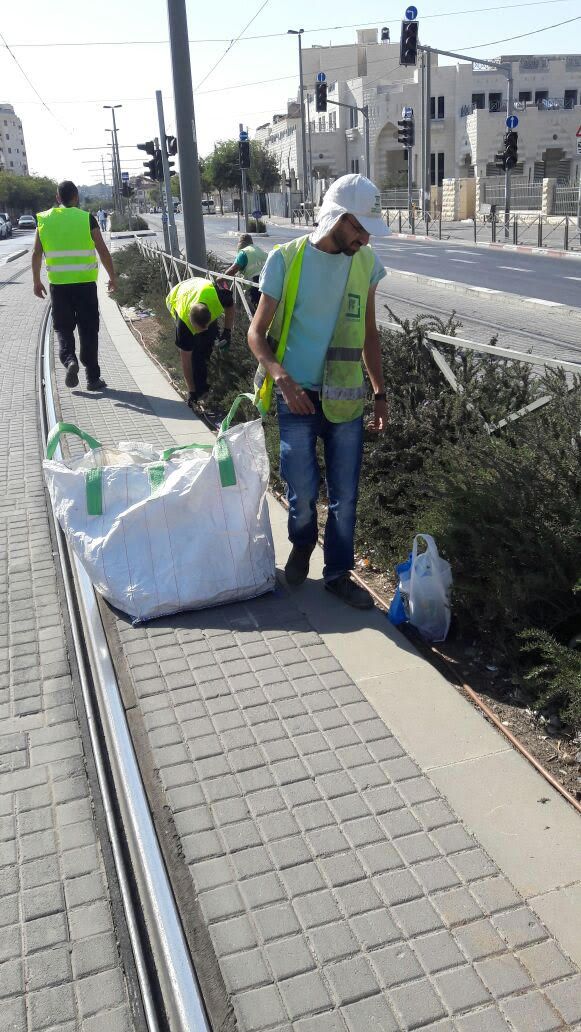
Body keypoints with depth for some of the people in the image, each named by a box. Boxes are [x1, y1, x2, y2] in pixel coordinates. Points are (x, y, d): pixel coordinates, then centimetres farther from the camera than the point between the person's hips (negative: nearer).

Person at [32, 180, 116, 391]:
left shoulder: (44, 219, 4)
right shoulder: (87, 218, -3)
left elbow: (36, 253, 5)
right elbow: (103, 251, -3)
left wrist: (36, 281, 14)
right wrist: (112, 277, 7)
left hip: (58, 284, 1)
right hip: (85, 282, -1)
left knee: (63, 327, 14)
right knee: (88, 330, 6)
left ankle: (69, 359, -13)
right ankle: (93, 378, 8)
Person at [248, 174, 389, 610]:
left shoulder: (365, 262, 4)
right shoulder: (286, 259, -8)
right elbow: (257, 333, -4)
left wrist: (381, 394, 11)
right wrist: (282, 377, -21)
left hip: (346, 398, 3)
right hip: (297, 396, -3)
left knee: (345, 495, 7)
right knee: (302, 492, 1)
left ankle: (338, 572, 25)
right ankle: (302, 546, 33)